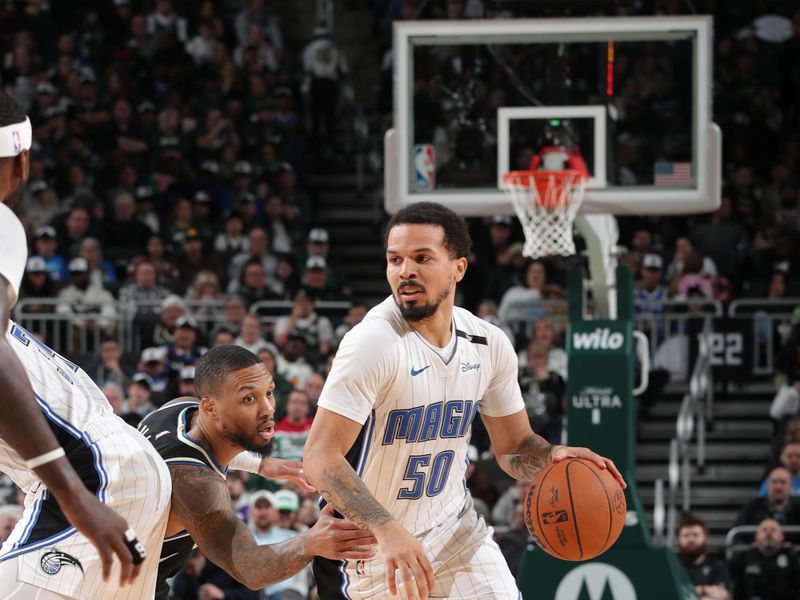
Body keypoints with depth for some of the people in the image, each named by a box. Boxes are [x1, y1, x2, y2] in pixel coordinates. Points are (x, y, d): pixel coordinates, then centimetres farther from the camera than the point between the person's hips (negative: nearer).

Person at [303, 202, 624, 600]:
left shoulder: (489, 345, -4)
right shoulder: (374, 343, -24)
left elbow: (514, 447, 9)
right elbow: (320, 456, -29)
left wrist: (554, 458, -15)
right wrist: (387, 531, -42)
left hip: (456, 532, 5)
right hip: (373, 549, -5)